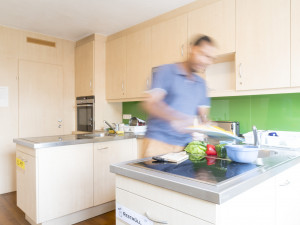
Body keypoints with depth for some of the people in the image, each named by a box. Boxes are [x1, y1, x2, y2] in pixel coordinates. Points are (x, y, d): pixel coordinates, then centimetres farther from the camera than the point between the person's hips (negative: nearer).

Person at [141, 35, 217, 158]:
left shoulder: (201, 83, 16)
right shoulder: (166, 71, -4)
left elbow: (203, 114, 15)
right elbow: (150, 103, -15)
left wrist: (205, 125, -9)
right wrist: (174, 117, -32)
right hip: (158, 143, -5)